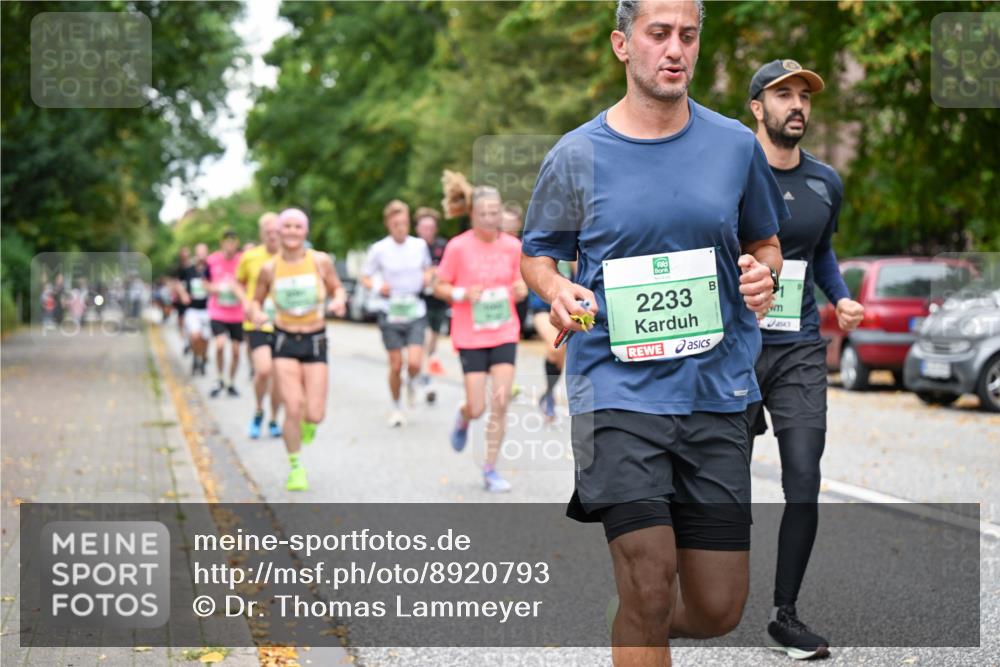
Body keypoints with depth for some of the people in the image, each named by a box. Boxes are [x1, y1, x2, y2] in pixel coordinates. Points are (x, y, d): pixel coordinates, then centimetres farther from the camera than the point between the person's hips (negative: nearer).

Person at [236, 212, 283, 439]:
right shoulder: (250, 257, -2)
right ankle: (258, 411, 7)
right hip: (257, 324, -1)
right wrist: (245, 301, -3)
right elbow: (239, 282, 14)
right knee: (263, 370, -19)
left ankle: (273, 420, 27)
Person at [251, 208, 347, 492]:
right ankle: (295, 467, 8)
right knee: (293, 409, -13)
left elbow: (337, 288, 9)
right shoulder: (270, 268, -4)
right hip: (285, 342, 0)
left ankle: (308, 422, 34)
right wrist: (257, 314, -14)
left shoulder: (320, 261, -4)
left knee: (315, 415, -6)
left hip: (315, 342, 1)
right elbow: (256, 300, 8)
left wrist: (339, 300, -14)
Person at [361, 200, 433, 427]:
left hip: (416, 312, 1)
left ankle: (411, 383, 23)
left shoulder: (419, 245, 2)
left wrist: (428, 277, -3)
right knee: (396, 365, 2)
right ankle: (396, 408, 23)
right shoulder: (379, 249, -5)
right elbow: (365, 276, 2)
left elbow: (427, 268, 20)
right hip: (391, 313, -1)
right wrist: (377, 286, -18)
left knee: (414, 363, -14)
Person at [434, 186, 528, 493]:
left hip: (505, 334, 2)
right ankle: (463, 418, 35)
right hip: (470, 337, -2)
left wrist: (521, 290, -9)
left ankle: (490, 470, 7)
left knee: (500, 404, -6)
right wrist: (462, 293, -19)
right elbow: (439, 286, -1)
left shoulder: (512, 246, 2)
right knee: (477, 408, -4)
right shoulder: (458, 247, -7)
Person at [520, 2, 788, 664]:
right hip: (618, 390, -2)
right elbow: (538, 253, 13)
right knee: (650, 584, -15)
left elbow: (765, 244, 19)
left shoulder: (736, 144, 6)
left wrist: (762, 273, -5)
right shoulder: (576, 156, 1)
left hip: (717, 391, 3)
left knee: (718, 610, 5)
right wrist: (558, 293, -10)